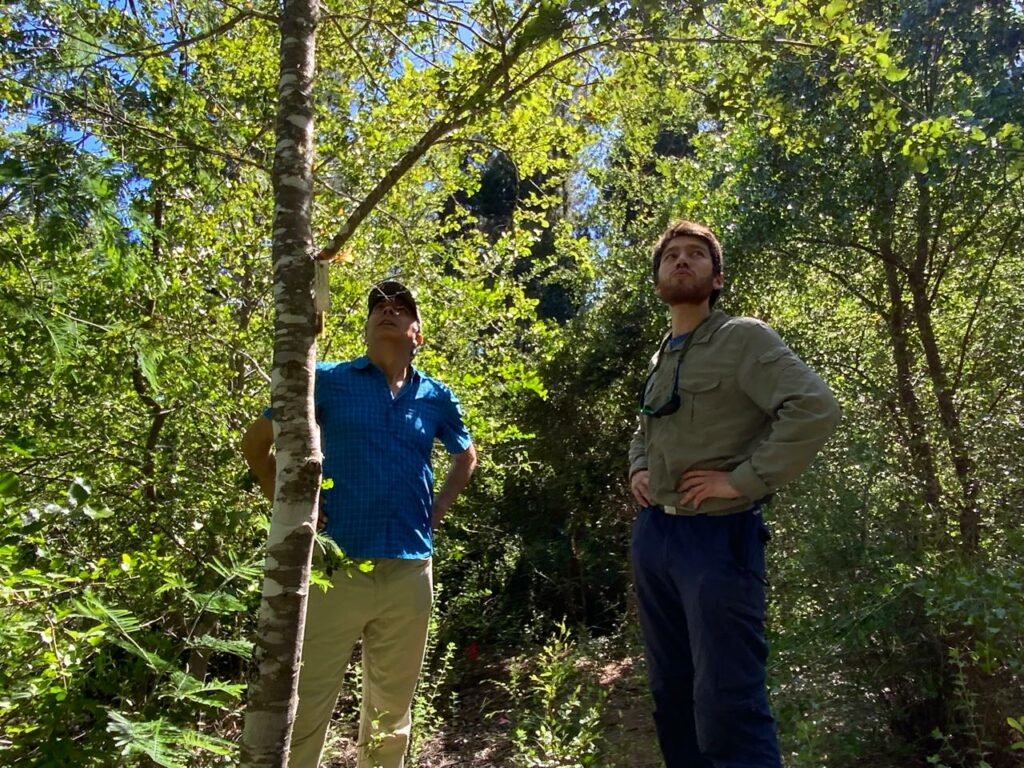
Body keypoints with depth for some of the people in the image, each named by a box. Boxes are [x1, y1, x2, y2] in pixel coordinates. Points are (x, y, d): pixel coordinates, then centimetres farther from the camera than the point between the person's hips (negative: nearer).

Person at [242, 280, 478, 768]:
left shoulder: (436, 397, 7)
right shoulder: (327, 380, 0)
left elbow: (467, 457, 24)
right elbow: (256, 443, 8)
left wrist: (436, 513, 11)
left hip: (409, 571, 3)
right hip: (336, 566, -3)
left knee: (393, 708, 17)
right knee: (306, 705, 5)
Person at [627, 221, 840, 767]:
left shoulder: (742, 338, -7)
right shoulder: (660, 358, 16)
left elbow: (815, 408, -21)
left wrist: (742, 480, -21)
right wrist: (637, 470, 12)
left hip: (717, 536, -8)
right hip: (651, 534, 8)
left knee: (727, 710, -5)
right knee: (671, 696, 18)